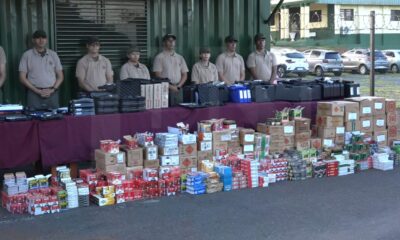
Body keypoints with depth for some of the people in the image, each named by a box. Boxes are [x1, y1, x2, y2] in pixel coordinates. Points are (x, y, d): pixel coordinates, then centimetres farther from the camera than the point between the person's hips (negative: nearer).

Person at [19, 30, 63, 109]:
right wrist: (38, 91, -9)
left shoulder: (53, 55, 11)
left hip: (52, 94, 2)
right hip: (34, 94, -2)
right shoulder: (27, 55, 4)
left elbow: (60, 76, 12)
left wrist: (52, 90, -5)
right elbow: (22, 78, 0)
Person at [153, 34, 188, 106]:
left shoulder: (180, 58, 16)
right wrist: (170, 86, -12)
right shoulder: (159, 57, 1)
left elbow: (185, 75, 14)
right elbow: (158, 75, -6)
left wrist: (178, 86, -2)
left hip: (178, 90, 4)